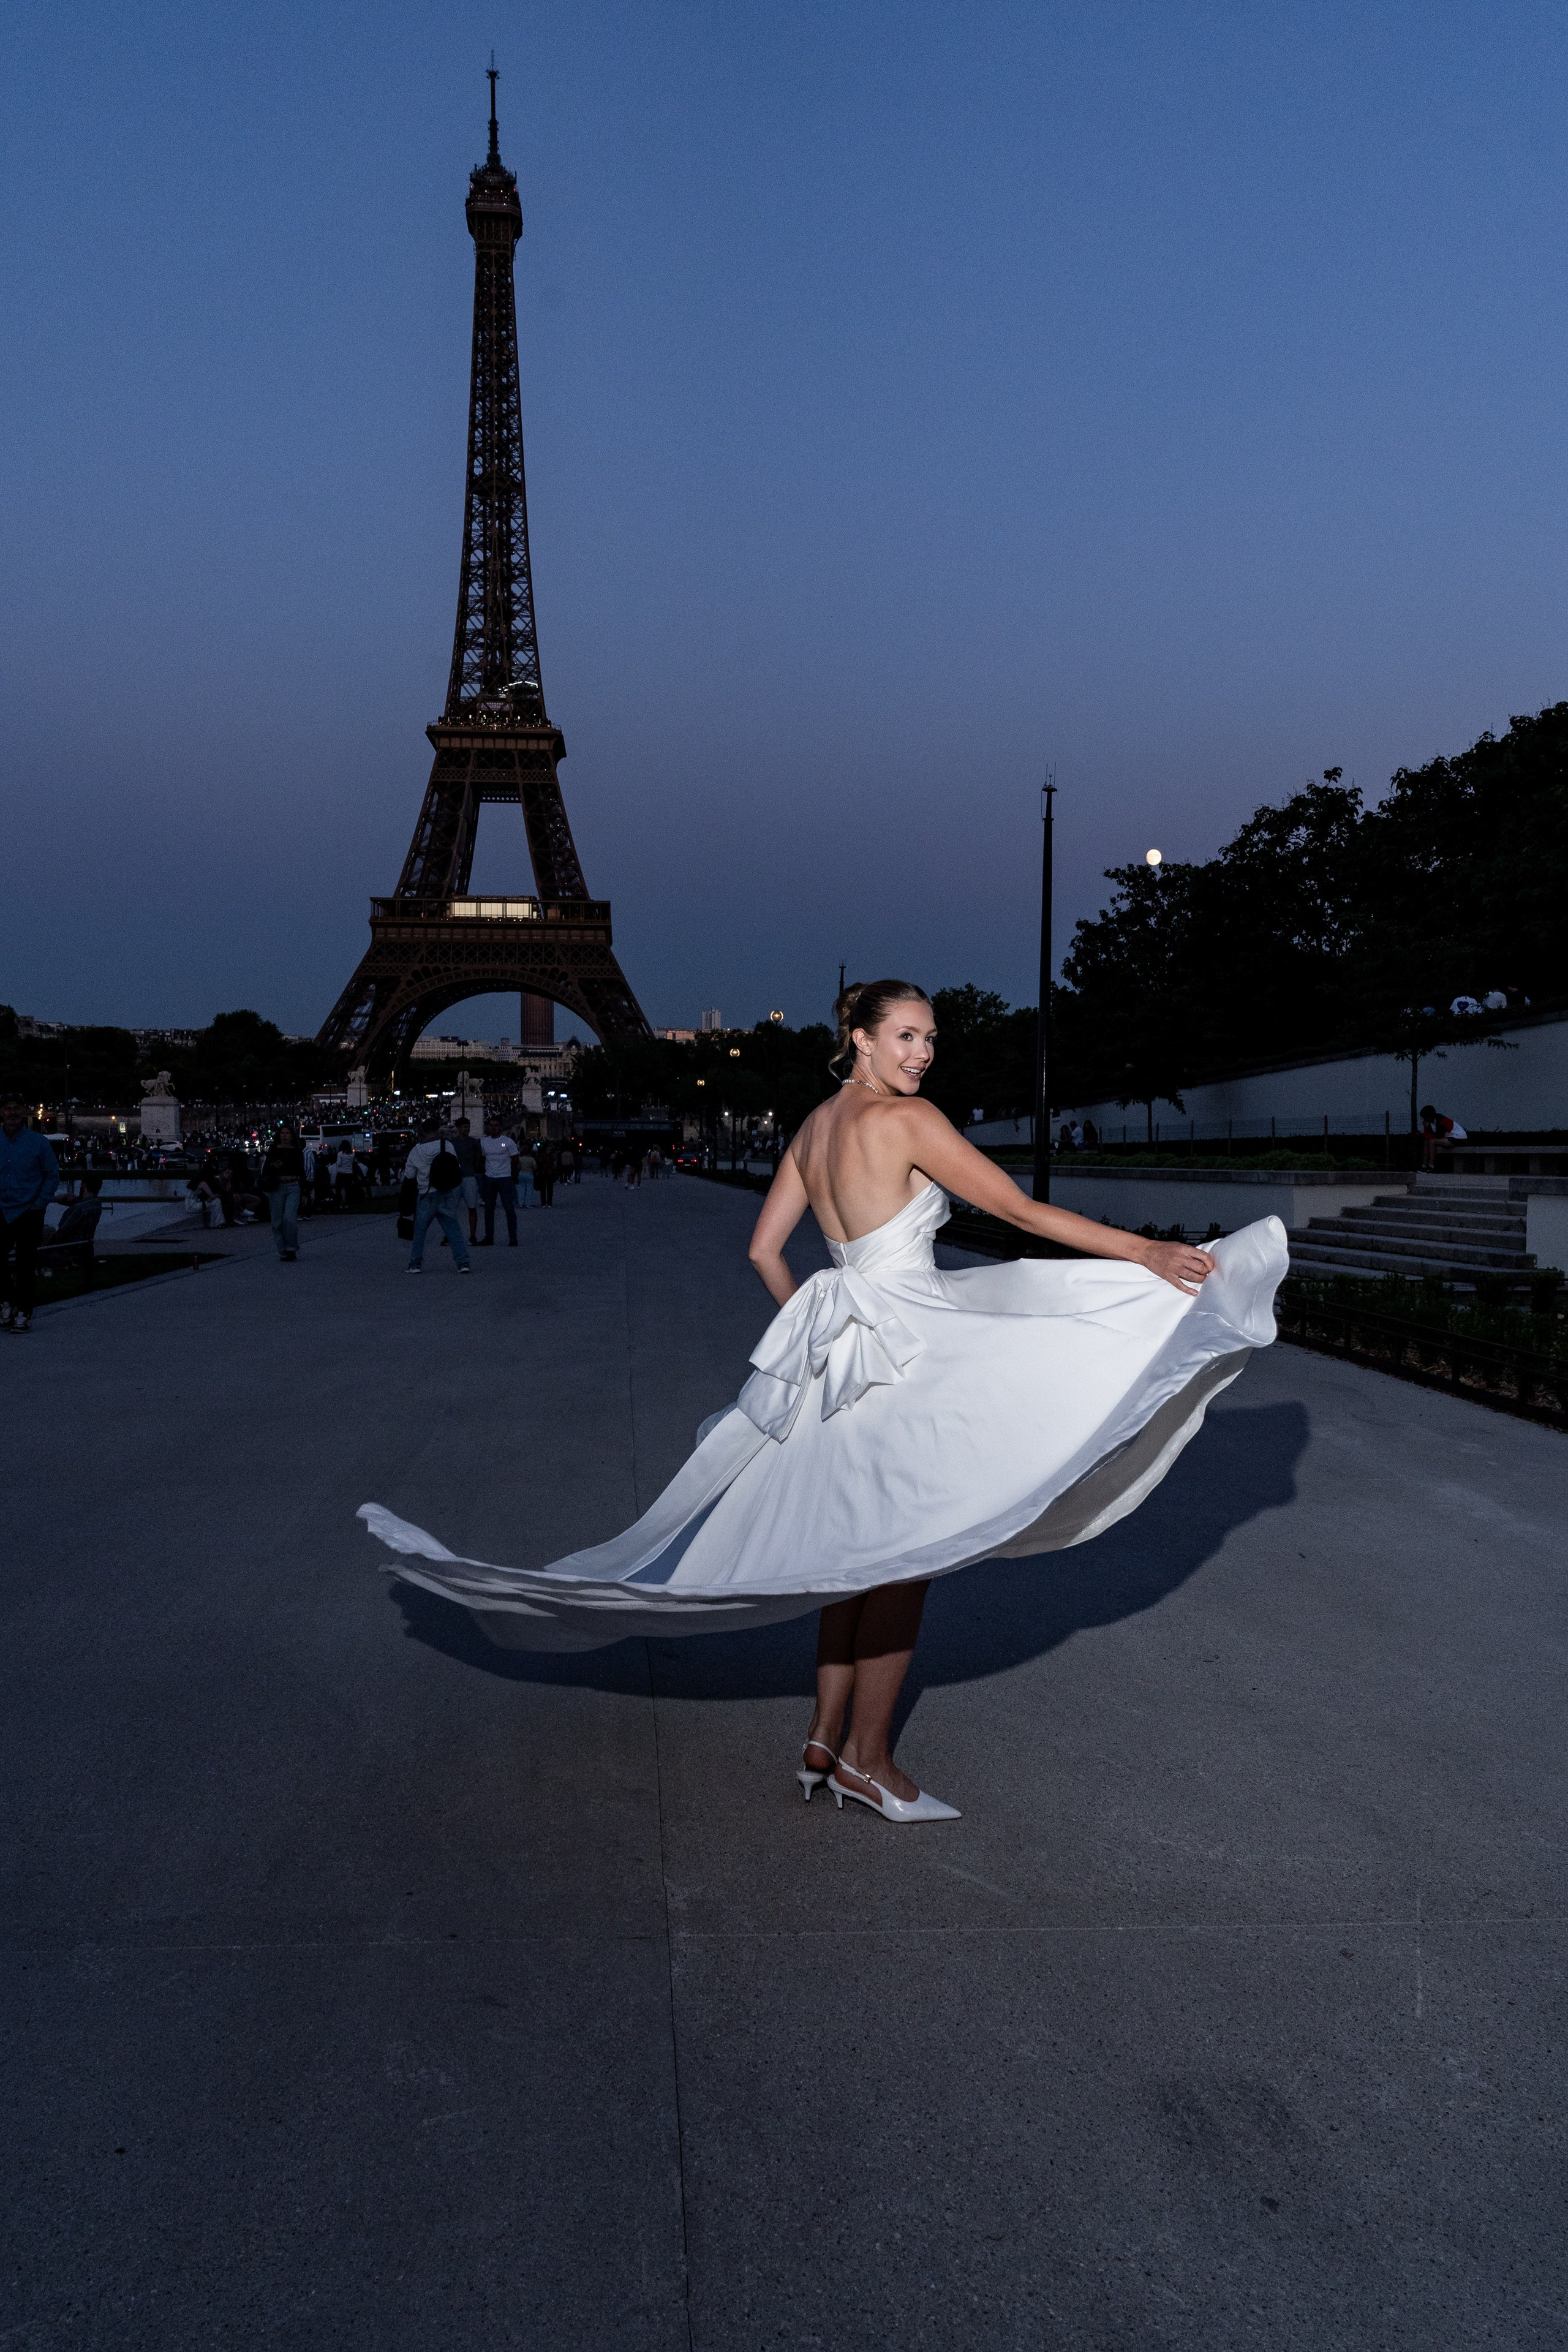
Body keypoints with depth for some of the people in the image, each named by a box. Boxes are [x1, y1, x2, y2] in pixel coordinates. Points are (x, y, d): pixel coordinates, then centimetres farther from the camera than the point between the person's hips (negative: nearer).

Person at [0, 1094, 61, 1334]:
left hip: (28, 1213, -2)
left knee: (26, 1266, 1)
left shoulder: (38, 1142, -4)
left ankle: (24, 1314, 9)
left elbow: (53, 1175, 1)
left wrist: (40, 1204, -6)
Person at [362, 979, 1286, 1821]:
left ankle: (827, 1737, 20)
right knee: (904, 1546, -1)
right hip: (903, 1351, -9)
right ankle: (867, 1756, 6)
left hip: (840, 1349, 9)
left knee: (860, 1544, 15)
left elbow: (765, 1249, 17)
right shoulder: (906, 1119, -12)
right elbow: (1022, 1210, -13)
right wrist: (1142, 1250, -11)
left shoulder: (815, 1127, 12)